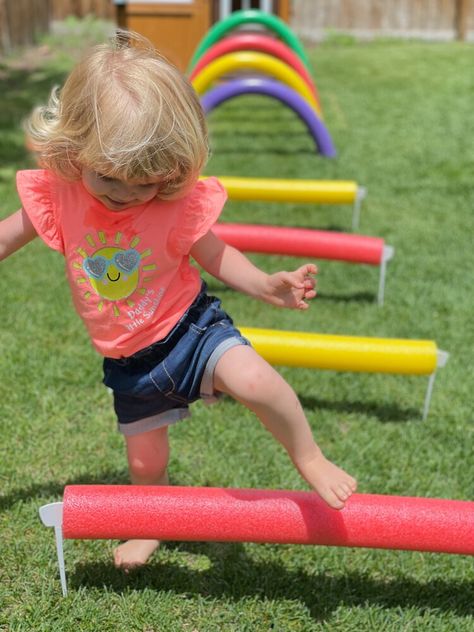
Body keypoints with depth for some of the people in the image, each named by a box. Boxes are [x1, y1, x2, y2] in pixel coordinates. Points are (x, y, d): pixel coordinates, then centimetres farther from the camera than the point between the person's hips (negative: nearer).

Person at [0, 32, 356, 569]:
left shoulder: (180, 202, -21)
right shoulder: (57, 192, -15)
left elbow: (215, 255, -7)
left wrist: (267, 285, -23)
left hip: (189, 328, -3)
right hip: (127, 360, 3)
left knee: (254, 380, -32)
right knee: (144, 462, 17)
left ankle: (308, 457, -4)